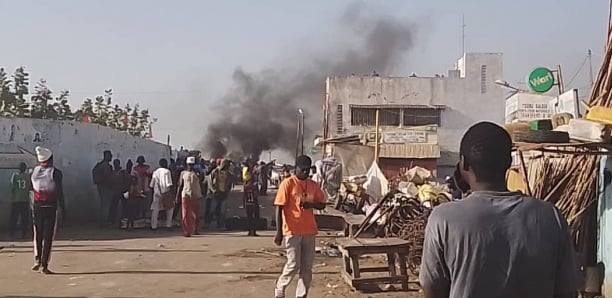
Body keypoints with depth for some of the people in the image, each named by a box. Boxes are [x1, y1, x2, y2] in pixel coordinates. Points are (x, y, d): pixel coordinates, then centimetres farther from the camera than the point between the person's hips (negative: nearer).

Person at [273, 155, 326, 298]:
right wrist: (279, 232, -13)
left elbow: (322, 205, 13)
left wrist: (311, 204, -10)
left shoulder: (313, 185, 8)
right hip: (292, 231, -5)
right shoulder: (287, 184, -8)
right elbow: (279, 208, -9)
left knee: (307, 266, 6)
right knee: (293, 265, -4)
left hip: (309, 231, 5)